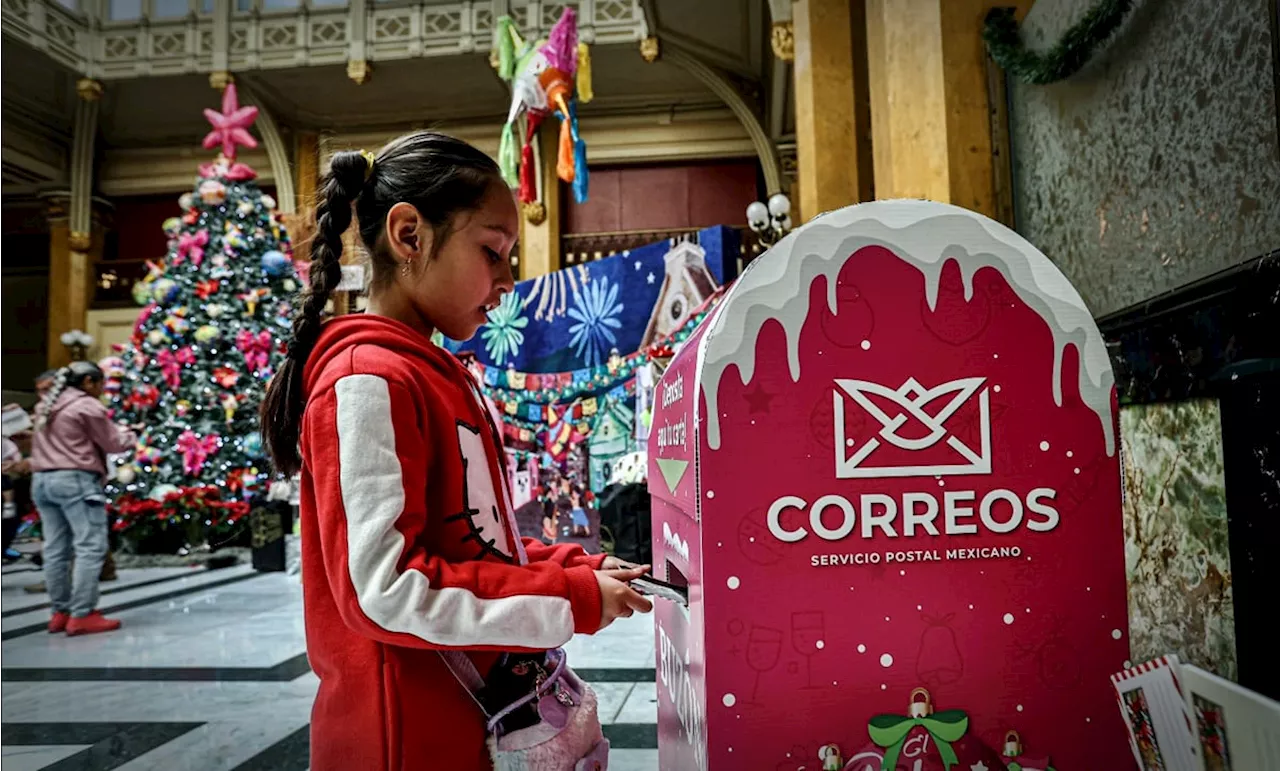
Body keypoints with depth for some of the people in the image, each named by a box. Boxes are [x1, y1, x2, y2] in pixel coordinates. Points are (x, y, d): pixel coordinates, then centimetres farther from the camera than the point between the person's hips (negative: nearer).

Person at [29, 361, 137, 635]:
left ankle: (61, 612, 13)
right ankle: (82, 615, -13)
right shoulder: (87, 406, -7)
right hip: (76, 480, -9)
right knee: (90, 547, -9)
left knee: (55, 549, 9)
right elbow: (112, 443, -3)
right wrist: (130, 436, 18)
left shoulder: (45, 405, 20)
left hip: (42, 480, 9)